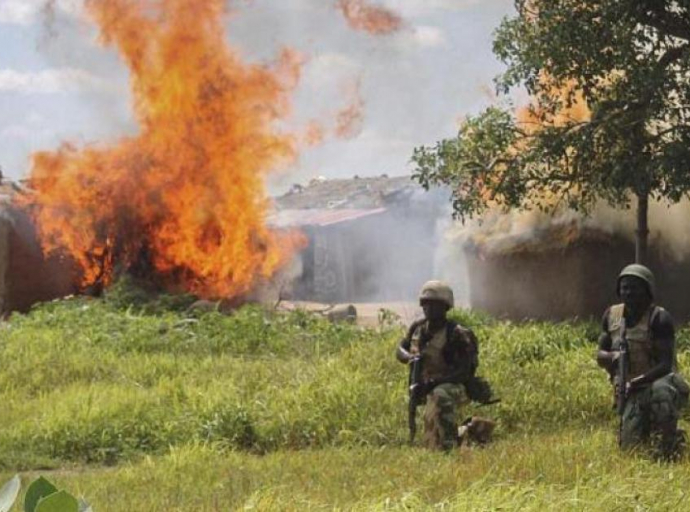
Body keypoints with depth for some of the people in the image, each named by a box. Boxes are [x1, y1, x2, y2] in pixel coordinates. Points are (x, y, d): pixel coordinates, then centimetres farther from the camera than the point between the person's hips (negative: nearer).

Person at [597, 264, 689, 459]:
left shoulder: (659, 318, -15)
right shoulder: (612, 315, 4)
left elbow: (666, 364, -20)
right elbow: (600, 355, 10)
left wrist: (638, 381, -32)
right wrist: (613, 356, -15)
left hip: (657, 381, -5)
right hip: (630, 392, 5)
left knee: (660, 391, -41)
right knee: (629, 447, -4)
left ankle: (667, 449, -23)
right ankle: (650, 432, 31)